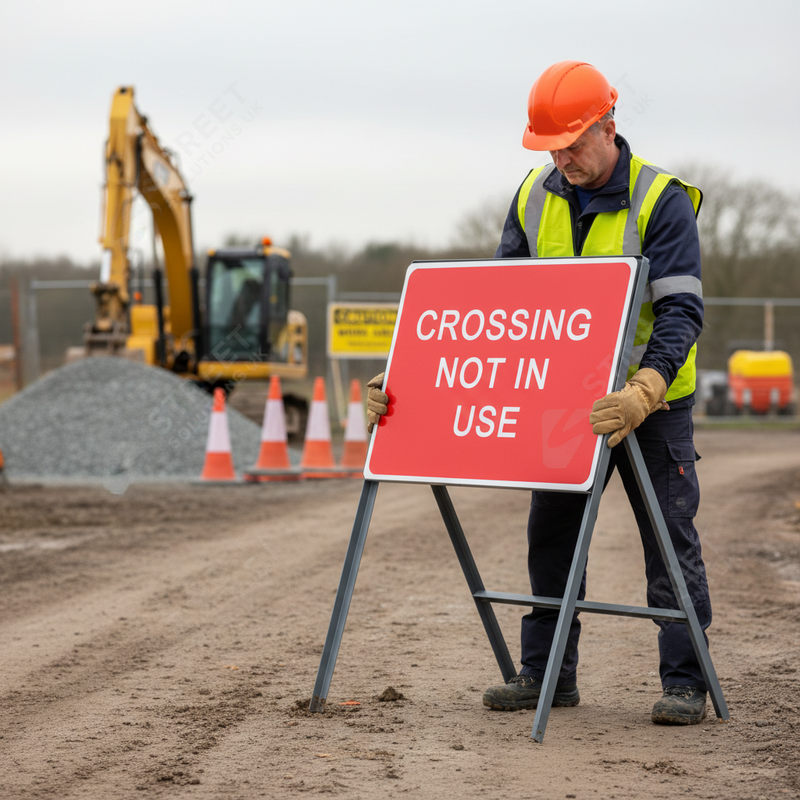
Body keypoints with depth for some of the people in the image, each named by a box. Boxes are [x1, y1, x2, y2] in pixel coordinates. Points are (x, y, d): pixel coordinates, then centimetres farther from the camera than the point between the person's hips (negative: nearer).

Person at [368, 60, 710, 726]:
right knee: (551, 533, 7)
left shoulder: (661, 201, -18)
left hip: (652, 401, -5)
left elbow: (681, 311, -24)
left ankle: (685, 683, 5)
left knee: (669, 536, -2)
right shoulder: (535, 198, 0)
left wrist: (642, 393, -41)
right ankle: (547, 672, 16)